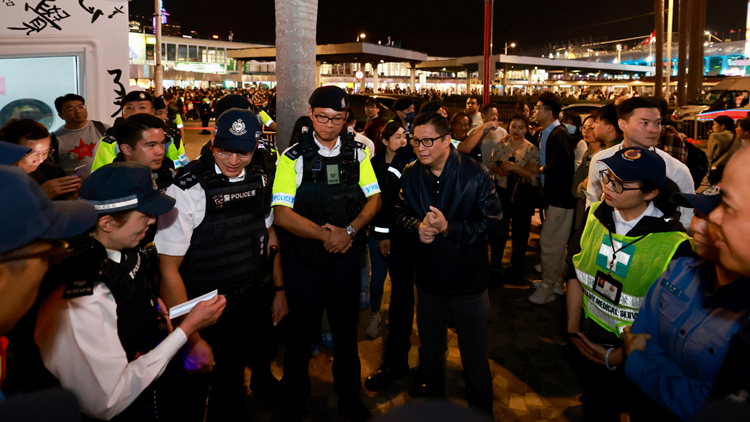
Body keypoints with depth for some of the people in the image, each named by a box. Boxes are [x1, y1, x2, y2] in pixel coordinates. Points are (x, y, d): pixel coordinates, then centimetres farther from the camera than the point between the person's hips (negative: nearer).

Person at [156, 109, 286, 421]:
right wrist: (192, 339, -21)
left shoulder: (258, 179, -1)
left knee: (231, 387, 23)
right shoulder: (187, 191, -21)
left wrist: (279, 290, 14)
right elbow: (169, 270, -20)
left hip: (250, 310, 5)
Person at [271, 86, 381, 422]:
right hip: (303, 258, -2)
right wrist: (326, 235, -22)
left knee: (346, 329, 17)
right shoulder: (293, 157, -8)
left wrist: (349, 231, -14)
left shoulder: (357, 152, 1)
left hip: (345, 256, 3)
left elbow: (374, 198, 3)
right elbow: (282, 214, -14)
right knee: (300, 331, 11)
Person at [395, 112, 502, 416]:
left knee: (476, 363, 9)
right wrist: (417, 227, -18)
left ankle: (481, 413, 33)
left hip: (469, 283, -4)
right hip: (429, 281, 4)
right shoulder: (411, 175, -3)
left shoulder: (475, 175, -17)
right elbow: (401, 214, 4)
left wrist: (448, 227, -28)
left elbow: (491, 223, -19)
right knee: (431, 356, 23)